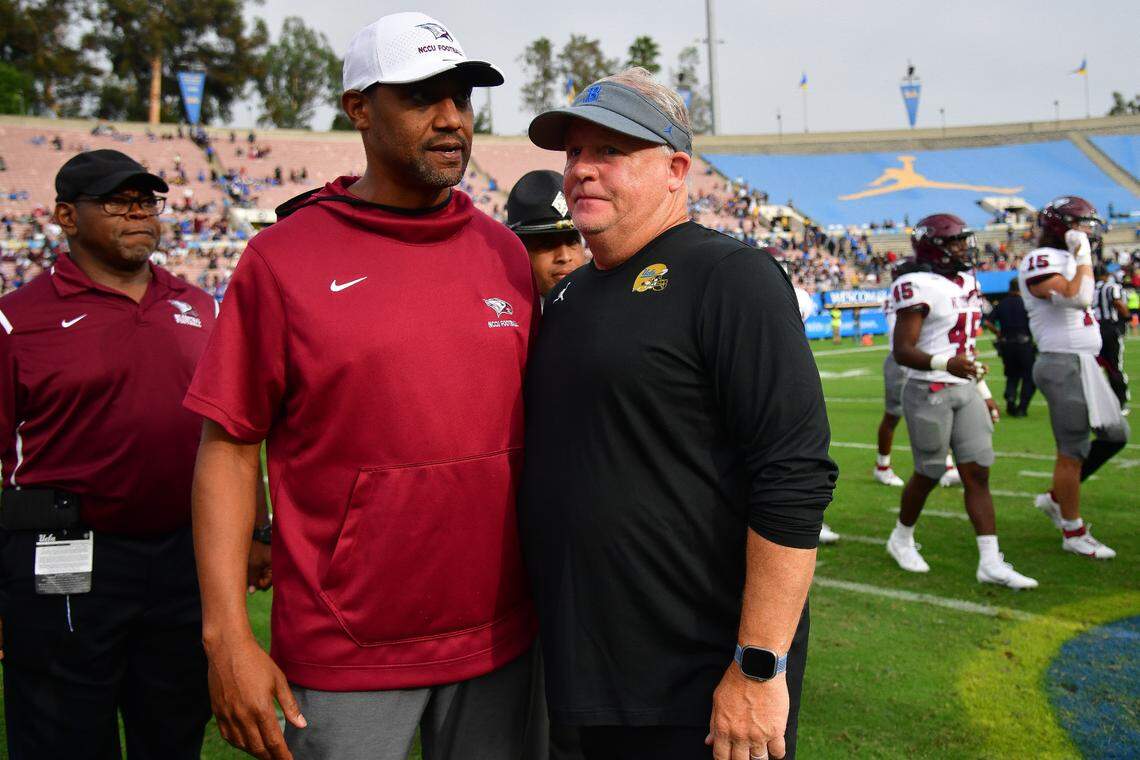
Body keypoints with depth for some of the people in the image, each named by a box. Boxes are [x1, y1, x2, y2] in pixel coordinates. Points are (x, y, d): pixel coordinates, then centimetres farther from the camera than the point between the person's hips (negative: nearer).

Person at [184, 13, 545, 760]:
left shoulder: (505, 252, 5)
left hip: (500, 639, 4)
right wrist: (227, 635, -11)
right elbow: (228, 448, -6)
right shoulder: (283, 259, -7)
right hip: (343, 659, -3)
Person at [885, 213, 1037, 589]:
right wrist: (946, 364, -35)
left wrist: (984, 393, 19)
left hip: (965, 392, 8)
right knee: (929, 474, 4)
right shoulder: (919, 288, -14)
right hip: (929, 392, -7)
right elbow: (902, 351, -19)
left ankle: (991, 562, 3)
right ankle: (901, 538, 29)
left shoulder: (966, 283, 12)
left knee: (978, 473, 2)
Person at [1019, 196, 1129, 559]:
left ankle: (1057, 498, 24)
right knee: (1073, 451, -2)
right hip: (1065, 365, -10)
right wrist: (1083, 255, -17)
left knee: (1116, 434, 14)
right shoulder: (1040, 262, -14)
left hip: (1085, 364, 10)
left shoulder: (1069, 260, 17)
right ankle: (1073, 532, 11)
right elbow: (1078, 297, -27)